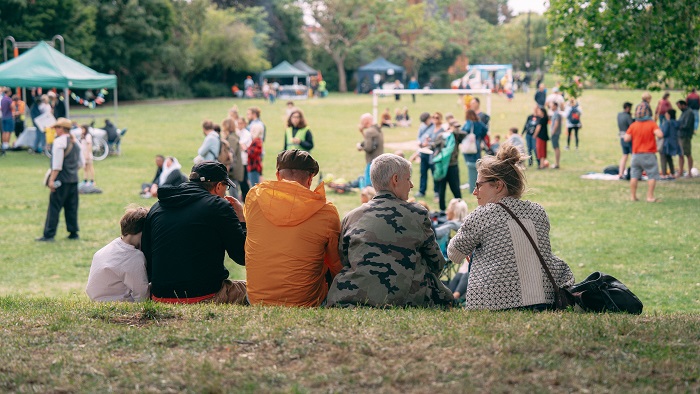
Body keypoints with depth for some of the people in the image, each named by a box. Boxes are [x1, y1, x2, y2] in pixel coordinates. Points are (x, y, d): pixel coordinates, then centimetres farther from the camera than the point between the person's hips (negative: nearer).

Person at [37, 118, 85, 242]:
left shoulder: (59, 141, -11)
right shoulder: (75, 142, 13)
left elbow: (57, 164, -17)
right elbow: (81, 163, 15)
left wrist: (51, 180, -16)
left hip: (61, 180, -7)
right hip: (74, 179, 8)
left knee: (54, 208, -4)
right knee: (72, 207, 12)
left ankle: (49, 235, -5)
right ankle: (73, 233, 14)